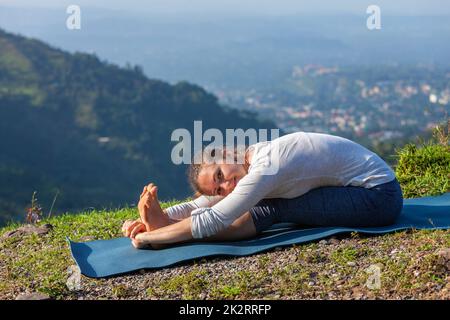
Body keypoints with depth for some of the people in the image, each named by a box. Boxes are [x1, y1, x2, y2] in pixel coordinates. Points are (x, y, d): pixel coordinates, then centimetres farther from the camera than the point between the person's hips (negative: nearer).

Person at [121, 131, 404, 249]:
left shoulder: (265, 168, -27)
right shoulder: (256, 156, 1)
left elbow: (212, 221, -27)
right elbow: (199, 206, 3)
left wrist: (149, 238, -22)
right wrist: (156, 220, -9)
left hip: (379, 195, -9)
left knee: (272, 210, -18)